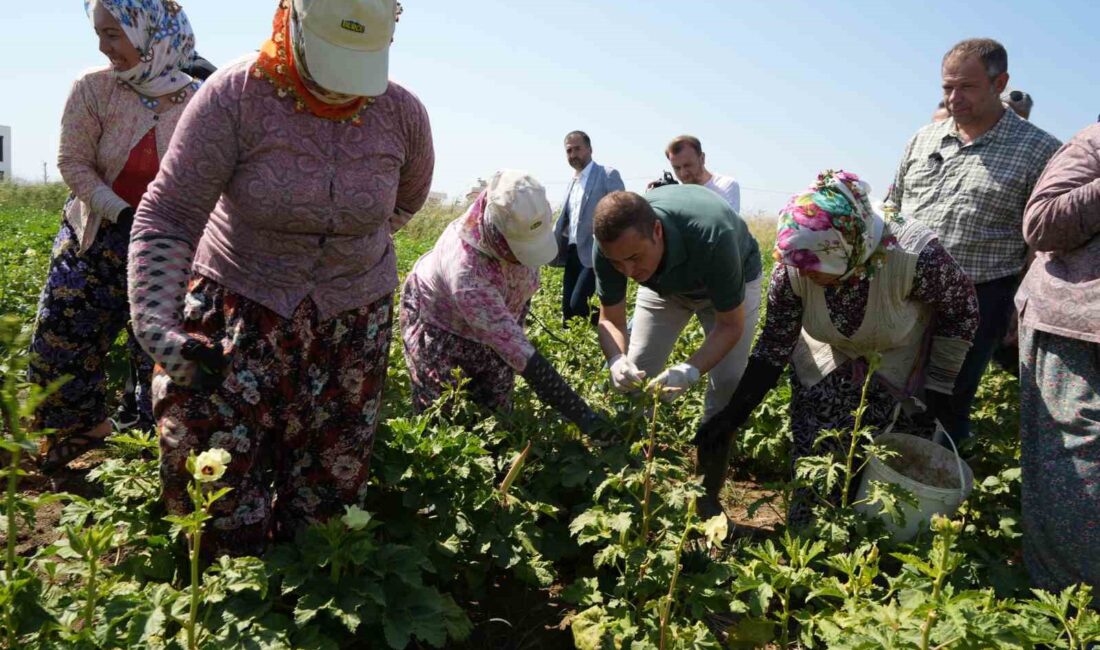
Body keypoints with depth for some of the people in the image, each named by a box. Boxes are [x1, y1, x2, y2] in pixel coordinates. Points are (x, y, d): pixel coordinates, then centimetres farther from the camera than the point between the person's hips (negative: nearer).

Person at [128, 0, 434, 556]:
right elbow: (167, 218, -19)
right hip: (241, 304, -2)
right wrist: (154, 323, -28)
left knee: (326, 490, 9)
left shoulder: (403, 114, -9)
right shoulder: (235, 96, -18)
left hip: (352, 318, 2)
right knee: (215, 489, -5)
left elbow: (406, 199, 14)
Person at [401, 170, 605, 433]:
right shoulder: (465, 269, -45)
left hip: (496, 319, 5)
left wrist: (518, 320, 8)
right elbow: (518, 351, -45)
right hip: (437, 320, -5)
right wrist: (579, 413, -45)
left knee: (496, 406, 5)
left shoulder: (521, 224, -28)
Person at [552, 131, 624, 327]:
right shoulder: (573, 181, 19)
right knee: (567, 309, 7)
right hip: (572, 253, 8)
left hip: (595, 253, -8)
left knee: (577, 305, -18)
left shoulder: (608, 175, -4)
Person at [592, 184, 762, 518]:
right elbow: (610, 319, -20)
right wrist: (617, 361, -42)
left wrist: (690, 371, -48)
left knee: (727, 383, -13)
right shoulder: (612, 243, -33)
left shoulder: (711, 235, -44)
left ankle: (707, 496, 2)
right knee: (634, 375, -4)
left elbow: (730, 325, -31)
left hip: (731, 280, -3)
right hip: (663, 285, 3)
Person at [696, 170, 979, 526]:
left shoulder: (915, 256, -35)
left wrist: (938, 388, -12)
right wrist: (732, 416, -13)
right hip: (828, 360, 2)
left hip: (901, 365, -1)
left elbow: (962, 310, -14)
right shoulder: (792, 269, -27)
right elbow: (773, 346, -13)